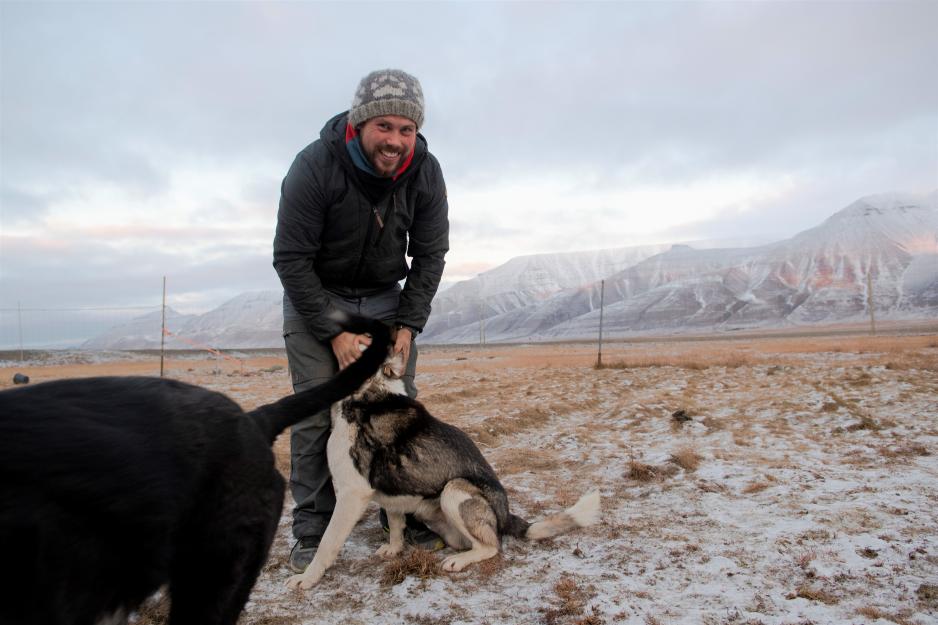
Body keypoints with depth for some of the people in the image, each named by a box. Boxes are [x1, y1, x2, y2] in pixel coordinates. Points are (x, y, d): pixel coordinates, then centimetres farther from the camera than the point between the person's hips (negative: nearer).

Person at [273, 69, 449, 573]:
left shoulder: (425, 173, -14)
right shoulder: (315, 166, -25)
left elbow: (429, 254, -5)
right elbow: (291, 258, -20)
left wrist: (409, 324, -14)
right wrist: (334, 332, -23)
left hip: (386, 298, 3)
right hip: (314, 295, -3)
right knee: (316, 412, -8)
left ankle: (408, 515, 14)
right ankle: (312, 532, 4)